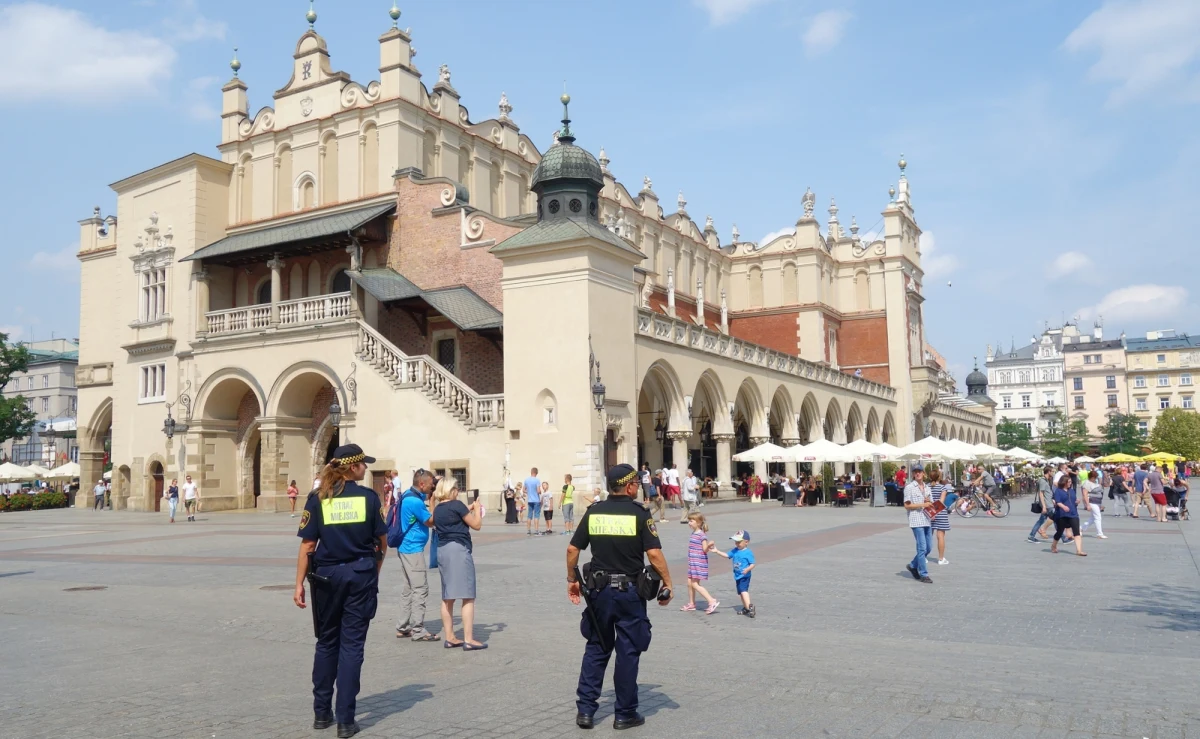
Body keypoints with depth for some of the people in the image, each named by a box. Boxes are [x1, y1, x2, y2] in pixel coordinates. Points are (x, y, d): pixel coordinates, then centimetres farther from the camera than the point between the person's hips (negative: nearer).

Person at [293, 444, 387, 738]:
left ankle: (322, 713, 25)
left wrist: (299, 584, 0)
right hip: (361, 575, -1)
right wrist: (375, 568, 21)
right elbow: (382, 542, 5)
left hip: (327, 575, 1)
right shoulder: (368, 497, -3)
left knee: (326, 642, 17)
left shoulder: (318, 498, -2)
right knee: (352, 645, 4)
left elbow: (308, 545, -5)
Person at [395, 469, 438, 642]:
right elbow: (430, 522, -12)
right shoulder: (415, 501, -20)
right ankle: (418, 631, -2)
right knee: (420, 590, -5)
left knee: (407, 589, 14)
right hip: (413, 549, -10)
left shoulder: (408, 495, 9)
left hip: (405, 548, 10)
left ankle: (403, 628, 20)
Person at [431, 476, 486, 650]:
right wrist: (477, 508, 11)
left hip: (442, 550, 8)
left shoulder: (437, 509, 12)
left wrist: (468, 509, 22)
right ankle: (468, 640, -6)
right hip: (459, 549, -8)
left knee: (447, 597, 13)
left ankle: (449, 638, 17)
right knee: (468, 597, -5)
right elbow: (476, 525, -4)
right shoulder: (456, 505, -9)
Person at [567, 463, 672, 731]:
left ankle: (585, 710, 16)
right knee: (628, 652, 8)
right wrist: (668, 584, -4)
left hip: (599, 589, 4)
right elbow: (654, 554, -15)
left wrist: (571, 581, 16)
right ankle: (625, 714, 17)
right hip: (629, 591, -3)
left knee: (596, 648, 16)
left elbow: (572, 550, 4)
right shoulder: (639, 514, -10)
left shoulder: (593, 512, 1)